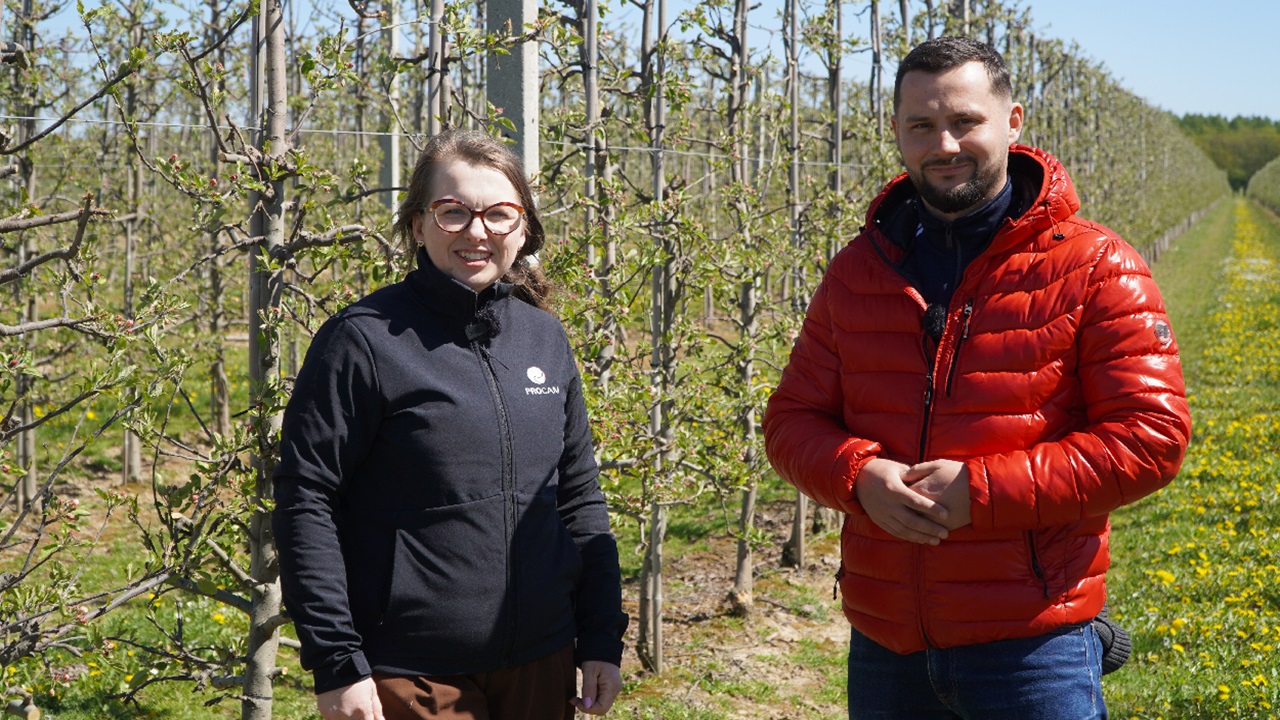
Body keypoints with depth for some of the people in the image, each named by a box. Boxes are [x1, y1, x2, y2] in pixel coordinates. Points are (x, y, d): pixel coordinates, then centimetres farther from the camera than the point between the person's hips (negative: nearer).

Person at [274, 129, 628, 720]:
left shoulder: (545, 338, 8)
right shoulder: (365, 339, -8)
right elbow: (305, 505, -10)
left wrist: (602, 639, 9)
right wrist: (336, 663, -13)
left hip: (540, 664, 5)